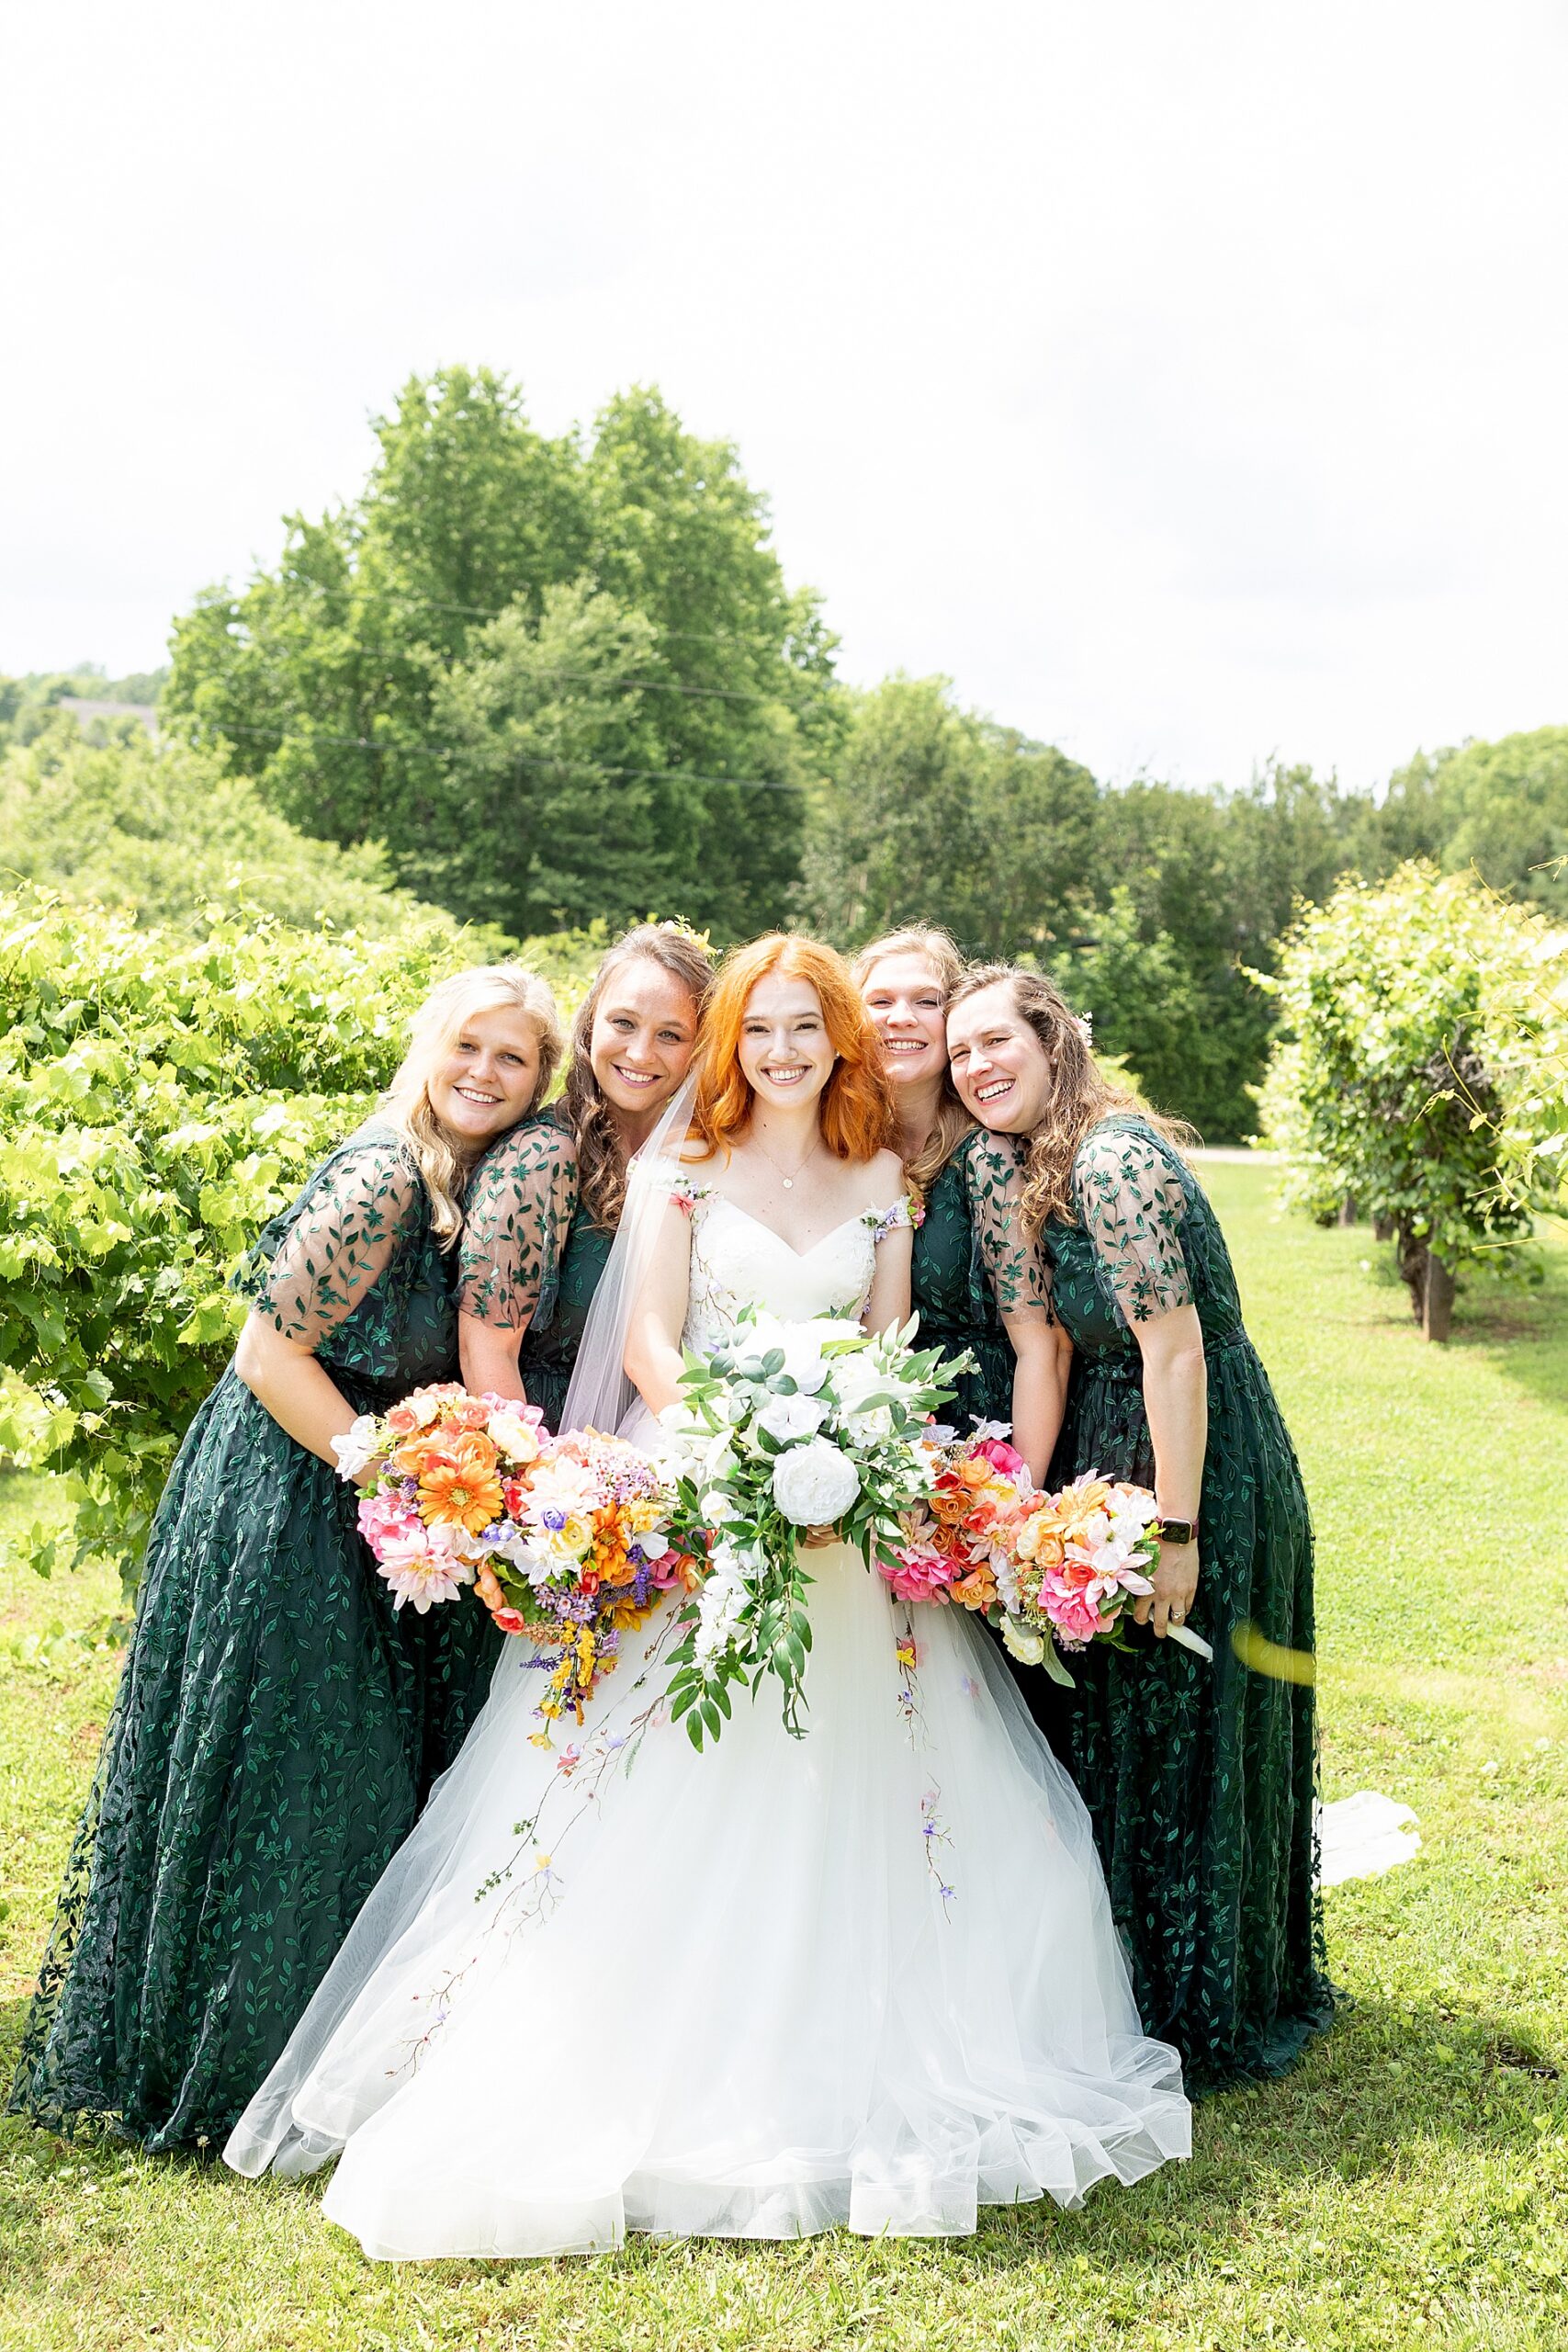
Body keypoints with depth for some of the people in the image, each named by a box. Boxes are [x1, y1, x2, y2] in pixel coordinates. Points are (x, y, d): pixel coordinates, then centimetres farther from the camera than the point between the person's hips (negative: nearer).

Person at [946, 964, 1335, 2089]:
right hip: (1127, 1466, 10)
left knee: (1175, 1737, 3)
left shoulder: (1112, 1159, -19)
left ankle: (1198, 2016, 20)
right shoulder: (1051, 1166, 11)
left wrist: (1176, 1529, -24)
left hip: (1196, 1470, -10)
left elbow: (1176, 1346, -23)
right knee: (1123, 1729, 18)